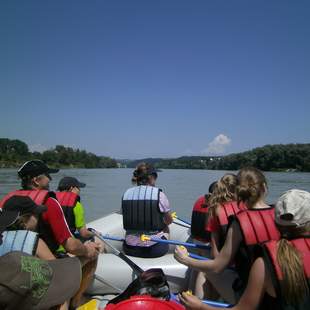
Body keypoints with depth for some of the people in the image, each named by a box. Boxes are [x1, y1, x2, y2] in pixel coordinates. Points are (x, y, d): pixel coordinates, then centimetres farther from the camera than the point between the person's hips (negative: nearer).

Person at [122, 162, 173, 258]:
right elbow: (169, 221, 5)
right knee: (165, 228, 25)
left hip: (130, 248, 3)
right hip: (154, 249, -3)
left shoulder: (127, 193, -2)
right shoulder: (159, 194, -10)